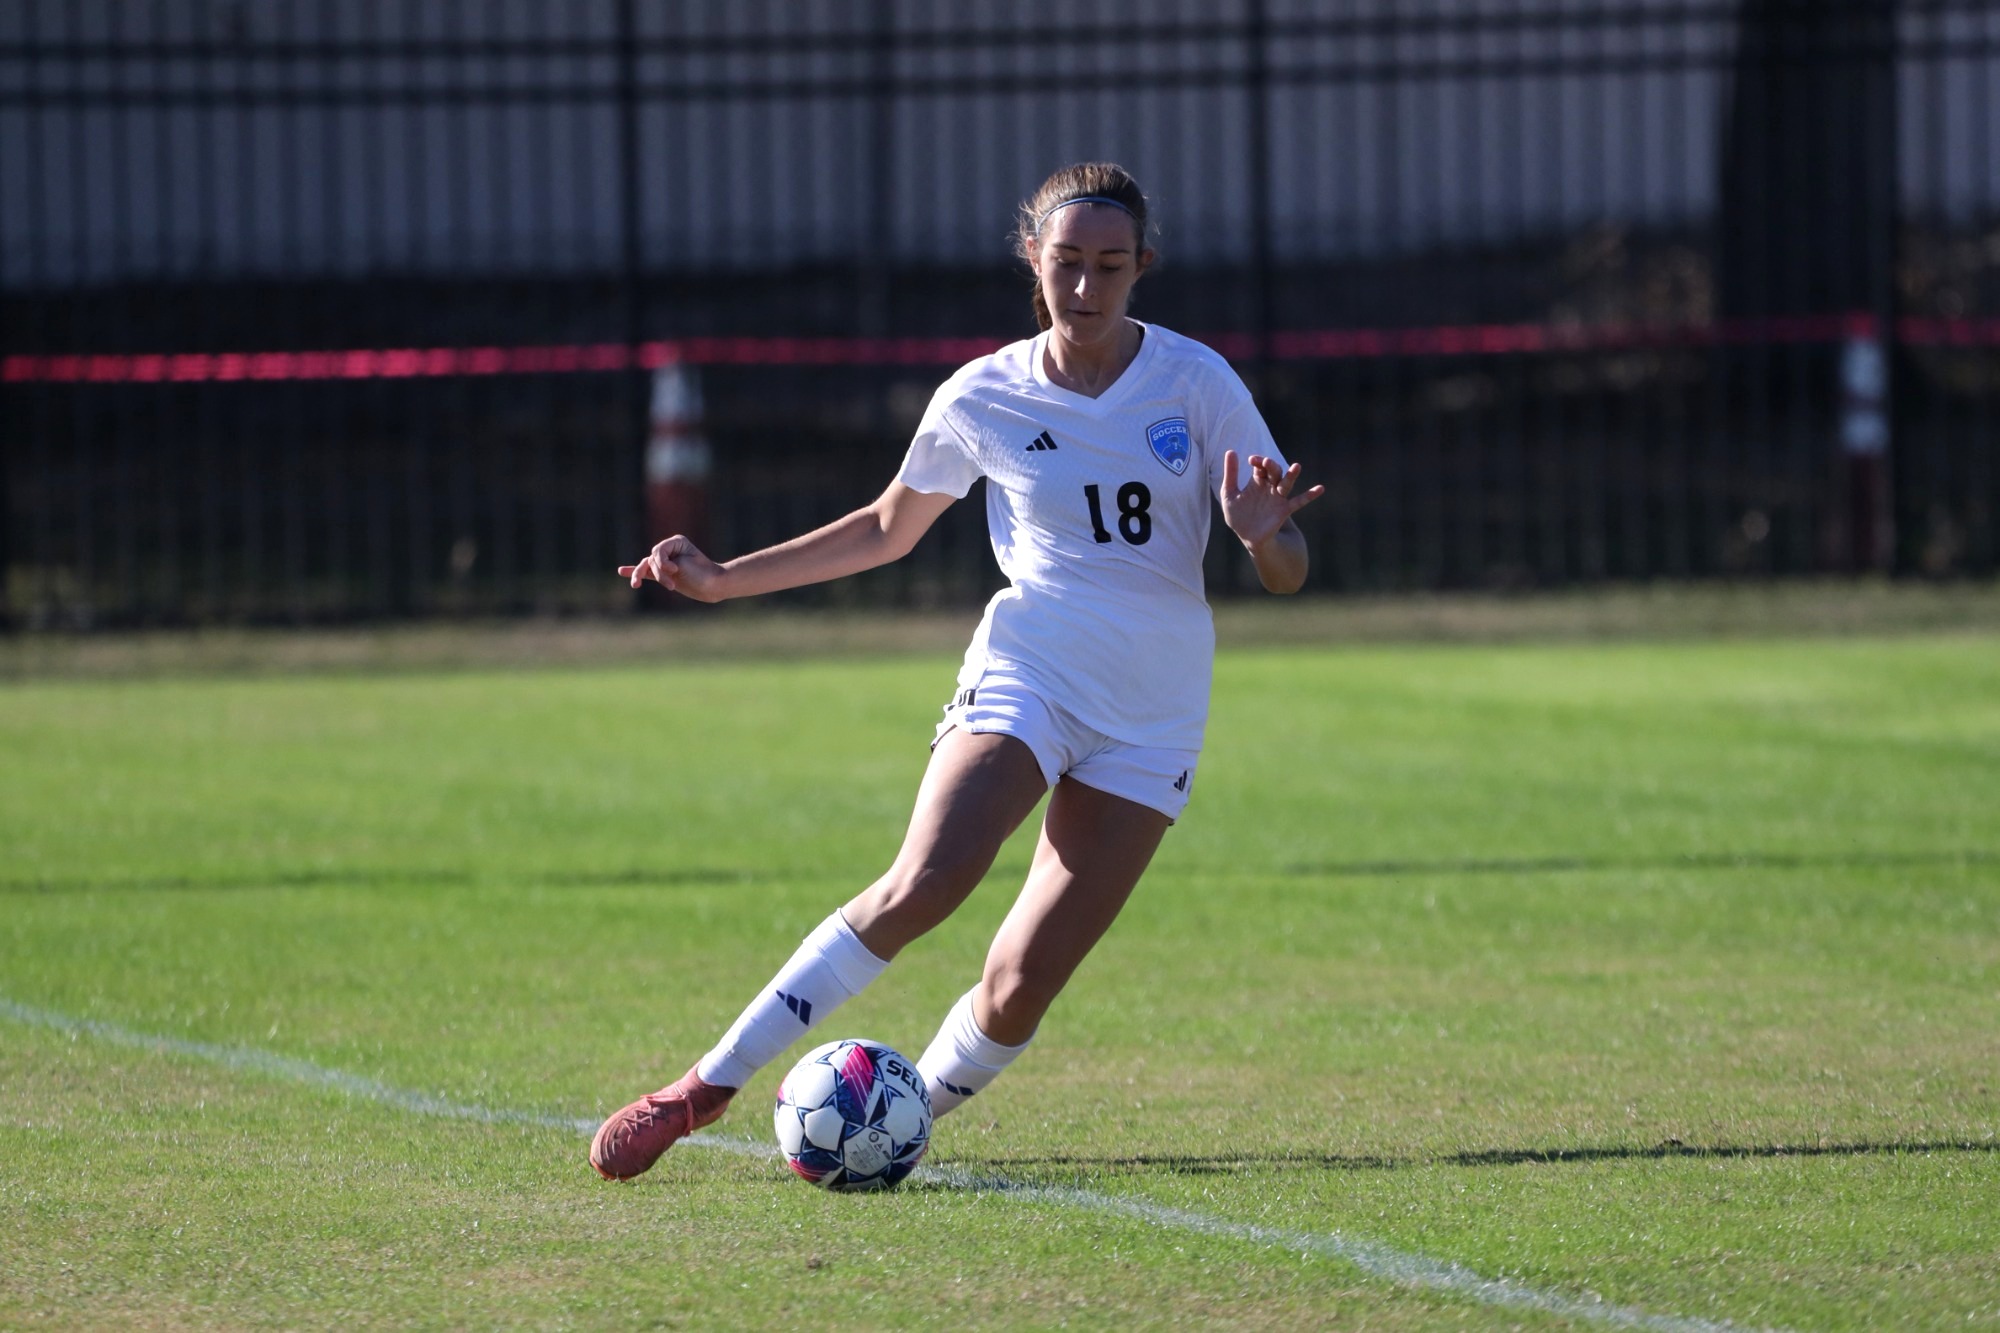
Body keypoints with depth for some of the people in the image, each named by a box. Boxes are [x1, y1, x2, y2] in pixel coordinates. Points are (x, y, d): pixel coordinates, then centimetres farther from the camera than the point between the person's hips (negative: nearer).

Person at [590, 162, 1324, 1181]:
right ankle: (710, 1085, -20)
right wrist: (723, 580, 13)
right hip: (1025, 671, -1)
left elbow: (1286, 574, 0)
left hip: (1152, 716, 1)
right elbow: (886, 530, 19)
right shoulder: (983, 399, 2)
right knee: (923, 884, -26)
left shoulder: (1196, 382, -1)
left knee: (1023, 984, -11)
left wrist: (1264, 536, -24)